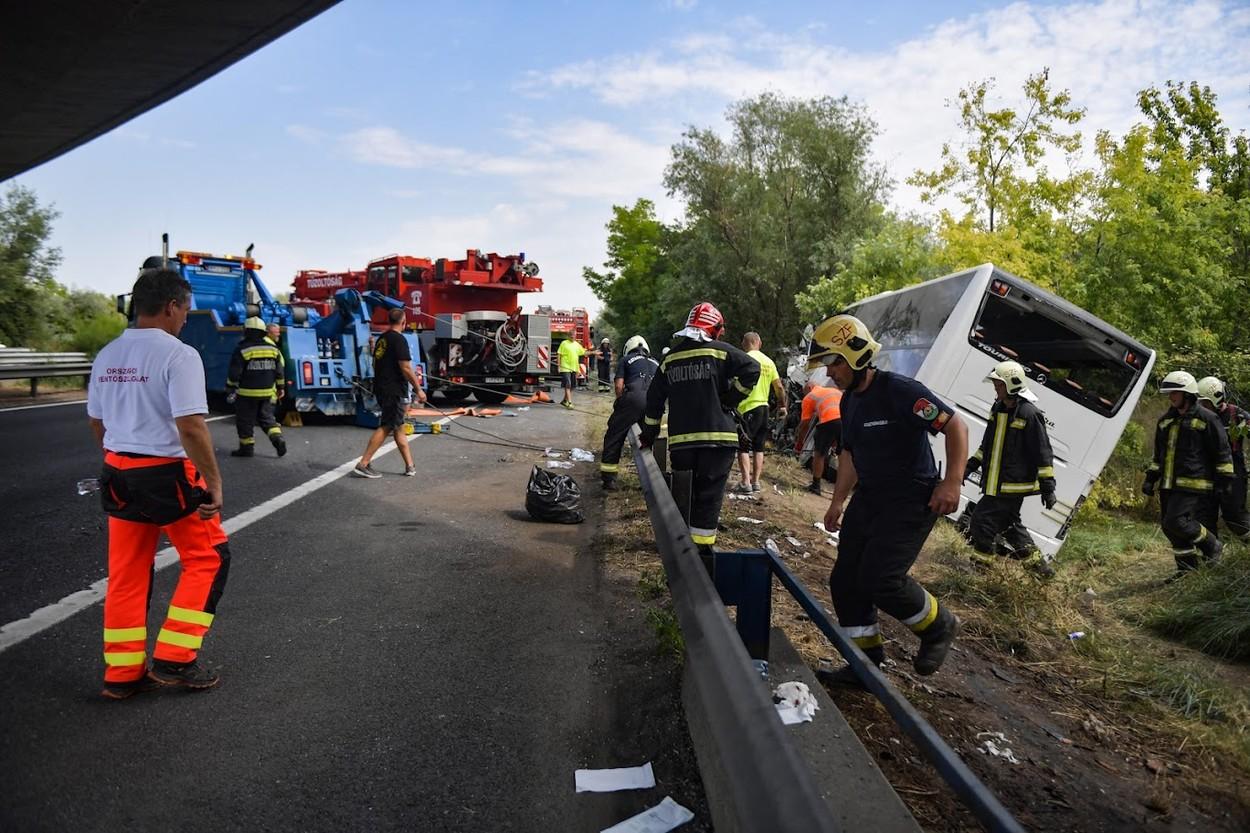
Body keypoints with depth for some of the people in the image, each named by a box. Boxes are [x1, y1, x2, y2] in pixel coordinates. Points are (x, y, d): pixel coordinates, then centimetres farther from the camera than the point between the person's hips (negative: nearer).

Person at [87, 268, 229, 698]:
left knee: (126, 573, 14)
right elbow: (190, 427, -22)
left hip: (118, 474, 8)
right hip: (167, 475, -8)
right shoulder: (178, 355, -16)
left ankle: (122, 673, 22)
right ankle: (173, 660, 8)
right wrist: (213, 481, -16)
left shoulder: (106, 356, 9)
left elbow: (96, 423, 18)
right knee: (208, 558, 8)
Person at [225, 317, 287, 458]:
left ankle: (247, 447, 11)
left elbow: (234, 372, -8)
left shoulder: (242, 350, -10)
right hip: (268, 392, 5)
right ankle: (278, 438, -6)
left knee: (245, 420, 7)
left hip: (247, 393, -5)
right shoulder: (273, 348, 5)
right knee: (267, 417, 14)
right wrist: (281, 387, 18)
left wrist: (230, 387, 6)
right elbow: (280, 371, 9)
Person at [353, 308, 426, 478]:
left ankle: (410, 466, 14)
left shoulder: (381, 339, 14)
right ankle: (363, 465, -7)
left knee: (398, 427, 11)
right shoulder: (399, 339, -13)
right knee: (385, 427, -6)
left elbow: (376, 365, 22)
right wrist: (418, 389, -13)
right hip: (395, 391, -9)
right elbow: (406, 368, -18)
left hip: (381, 389, 9)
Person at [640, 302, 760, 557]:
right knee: (709, 495, 1)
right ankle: (701, 546, 1)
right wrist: (732, 398, -5)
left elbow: (654, 398, 15)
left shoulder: (670, 359, 11)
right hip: (717, 437, -4)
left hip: (680, 439, 4)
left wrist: (649, 432, 25)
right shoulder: (719, 351, -3)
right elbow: (751, 368, -15)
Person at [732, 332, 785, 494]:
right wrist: (782, 406, 23)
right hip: (764, 407, 6)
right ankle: (755, 481, 18)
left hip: (748, 408, -6)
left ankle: (746, 483, -7)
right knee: (758, 447, 14)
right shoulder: (769, 361, 9)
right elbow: (779, 387, 11)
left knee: (743, 447, -2)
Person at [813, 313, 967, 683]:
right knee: (845, 581, 5)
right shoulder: (849, 401, 8)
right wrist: (837, 502, 19)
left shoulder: (900, 390, -19)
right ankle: (867, 662, 20)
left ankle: (939, 627, 12)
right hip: (869, 499, 9)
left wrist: (952, 481, -27)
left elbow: (955, 425, -18)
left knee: (880, 578, -17)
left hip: (911, 501, -9)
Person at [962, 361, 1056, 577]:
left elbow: (1043, 454, -15)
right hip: (997, 484, 9)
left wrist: (1047, 486, -15)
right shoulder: (998, 409, 10)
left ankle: (980, 563, 8)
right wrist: (970, 465, 17)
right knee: (1009, 522, 18)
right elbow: (988, 445, 22)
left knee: (982, 521, -8)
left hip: (1014, 484, -9)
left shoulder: (1030, 414, -16)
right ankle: (1036, 561, 31)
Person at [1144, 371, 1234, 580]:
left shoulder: (1206, 419, -4)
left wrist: (1225, 480, -5)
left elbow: (1222, 452, -2)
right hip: (1168, 485, 7)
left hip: (1192, 484, -7)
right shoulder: (1165, 421, 16)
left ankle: (1213, 546, 8)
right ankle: (1186, 566, 20)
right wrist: (1150, 478, 17)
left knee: (1176, 522, -16)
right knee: (1168, 526, 7)